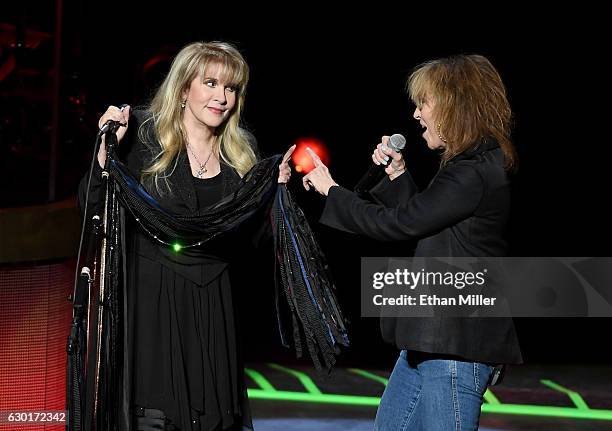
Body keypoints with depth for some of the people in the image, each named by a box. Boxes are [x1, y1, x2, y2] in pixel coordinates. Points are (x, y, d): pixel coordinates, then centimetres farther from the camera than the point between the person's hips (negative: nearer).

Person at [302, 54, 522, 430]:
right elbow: (416, 220, 22)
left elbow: (396, 224, -15)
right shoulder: (470, 166, 15)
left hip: (458, 345, -11)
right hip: (434, 335, 11)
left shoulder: (474, 174, -18)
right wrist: (397, 174, 12)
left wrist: (330, 190, -3)